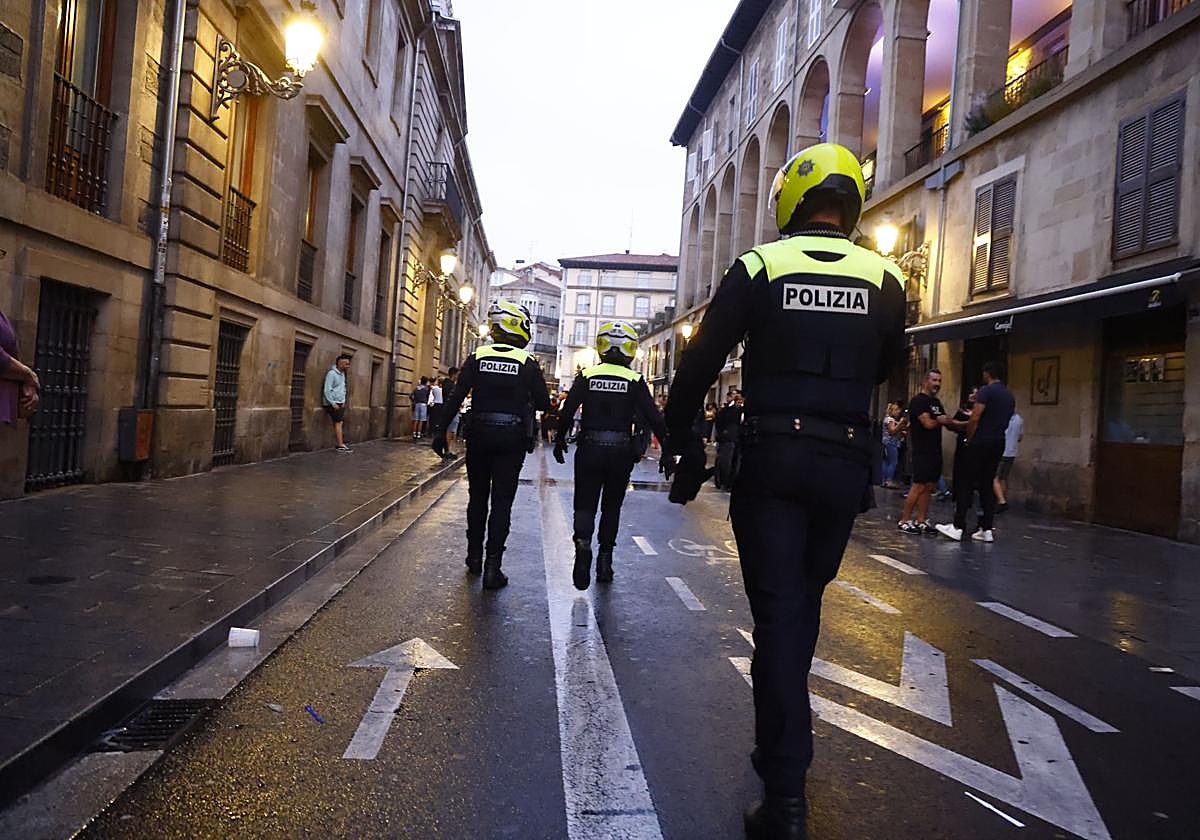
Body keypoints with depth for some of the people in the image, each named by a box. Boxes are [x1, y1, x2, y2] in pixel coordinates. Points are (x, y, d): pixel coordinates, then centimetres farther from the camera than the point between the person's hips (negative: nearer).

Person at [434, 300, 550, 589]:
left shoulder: (477, 358, 1)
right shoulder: (527, 362, -5)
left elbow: (456, 397, -4)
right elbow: (544, 403, -3)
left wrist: (441, 431, -2)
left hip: (479, 435, 3)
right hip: (512, 438, -2)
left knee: (477, 497, 18)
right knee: (502, 502, 2)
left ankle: (474, 556, 28)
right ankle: (492, 567, -2)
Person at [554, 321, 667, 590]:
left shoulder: (586, 376, -1)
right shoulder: (636, 381, -4)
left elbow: (566, 412, -1)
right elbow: (654, 418, -7)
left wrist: (560, 441, 11)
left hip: (589, 449, 0)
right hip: (621, 452, 0)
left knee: (585, 504, 7)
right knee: (612, 506, 15)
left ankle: (582, 544, -20)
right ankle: (604, 561, 19)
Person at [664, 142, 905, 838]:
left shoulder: (759, 267, -3)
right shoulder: (884, 279, 4)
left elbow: (699, 366, -4)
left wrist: (685, 448, 4)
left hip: (771, 459, -3)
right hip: (846, 464, 3)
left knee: (778, 612, 1)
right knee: (805, 603, 19)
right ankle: (783, 744, 35)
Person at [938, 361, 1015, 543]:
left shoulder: (986, 390, -10)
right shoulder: (1010, 396, 15)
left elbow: (974, 419, -16)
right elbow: (1003, 421, 20)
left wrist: (969, 439, -3)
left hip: (980, 443, -7)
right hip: (998, 444, 7)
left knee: (966, 484, -4)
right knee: (987, 485, 10)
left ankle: (958, 527, -5)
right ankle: (987, 529, 8)